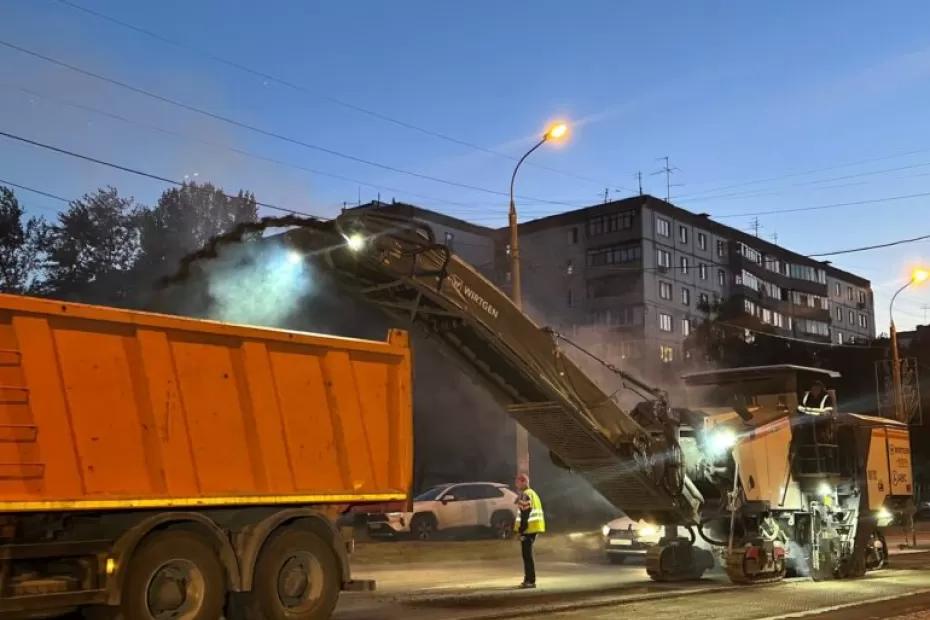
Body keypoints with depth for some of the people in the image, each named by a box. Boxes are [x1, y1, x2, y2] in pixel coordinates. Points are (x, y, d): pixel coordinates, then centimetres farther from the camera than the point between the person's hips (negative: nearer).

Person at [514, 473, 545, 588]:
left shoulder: (525, 495, -14)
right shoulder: (532, 493, 19)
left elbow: (525, 514, -19)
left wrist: (521, 530, -18)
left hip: (528, 528, -10)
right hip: (533, 528, 10)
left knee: (527, 554, -7)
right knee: (527, 554, 18)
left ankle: (531, 581, -6)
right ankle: (528, 579, 26)